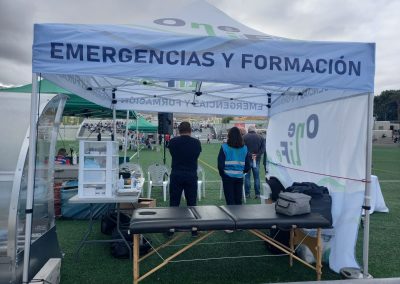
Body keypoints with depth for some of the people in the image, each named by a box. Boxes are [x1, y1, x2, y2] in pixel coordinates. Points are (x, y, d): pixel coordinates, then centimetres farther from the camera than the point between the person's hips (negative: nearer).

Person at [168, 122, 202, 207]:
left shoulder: (173, 141, -8)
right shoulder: (196, 143, -6)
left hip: (176, 175, 0)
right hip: (191, 175, 1)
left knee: (174, 203, 7)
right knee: (192, 203, 10)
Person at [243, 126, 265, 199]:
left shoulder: (244, 137, -2)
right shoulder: (260, 137, 6)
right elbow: (263, 148, -2)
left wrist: (250, 155, -13)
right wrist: (257, 155, -8)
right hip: (257, 160, 2)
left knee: (247, 177, 4)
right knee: (257, 177, 9)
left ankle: (247, 193, 6)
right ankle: (257, 194, 9)